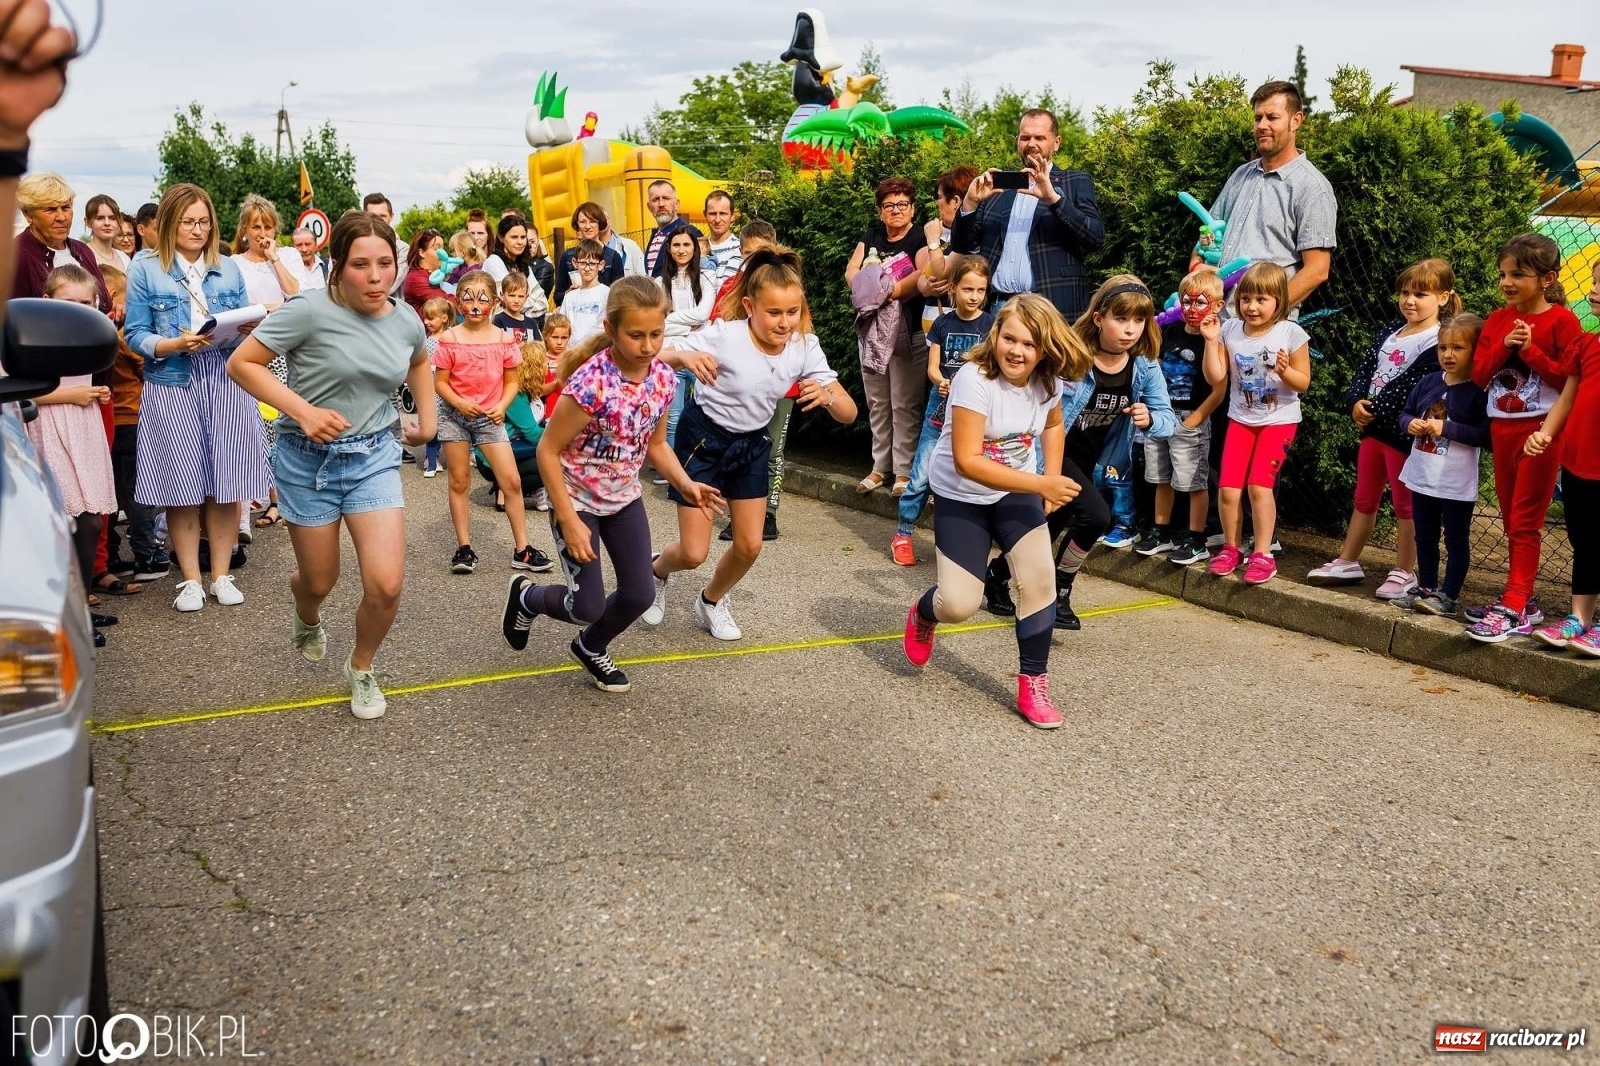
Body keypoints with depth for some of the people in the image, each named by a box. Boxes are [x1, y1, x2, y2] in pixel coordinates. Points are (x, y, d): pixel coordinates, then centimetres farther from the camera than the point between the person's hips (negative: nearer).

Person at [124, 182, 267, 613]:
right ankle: (190, 580, 13)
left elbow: (244, 325, 11)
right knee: (183, 486, 1)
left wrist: (247, 329, -12)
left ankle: (221, 575, 14)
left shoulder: (229, 268, 11)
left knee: (225, 483, 2)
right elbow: (136, 335, -2)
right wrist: (175, 344, -19)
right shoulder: (145, 269, 3)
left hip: (226, 382, 2)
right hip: (172, 385, -2)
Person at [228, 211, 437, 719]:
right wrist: (303, 410, -25)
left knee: (386, 585, -11)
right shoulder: (311, 310, -19)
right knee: (319, 581, 14)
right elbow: (240, 363, -16)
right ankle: (307, 618, 54)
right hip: (308, 457, -3)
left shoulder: (406, 320, -3)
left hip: (375, 455, 3)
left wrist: (427, 420, 16)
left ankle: (361, 668, 20)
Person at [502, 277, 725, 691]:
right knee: (589, 607, -4)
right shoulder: (591, 381, -29)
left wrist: (686, 485, -11)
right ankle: (525, 596, 31)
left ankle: (591, 648, 36)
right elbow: (548, 451, -22)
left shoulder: (663, 377, -10)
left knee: (640, 595, 4)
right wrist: (569, 521, -22)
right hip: (576, 498, -6)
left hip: (624, 498, 6)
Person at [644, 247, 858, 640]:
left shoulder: (805, 347, -16)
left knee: (749, 546, 4)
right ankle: (655, 570, 34)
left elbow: (849, 412, -16)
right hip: (703, 440, -4)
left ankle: (711, 602, 35)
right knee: (693, 553, -3)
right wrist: (686, 357, -49)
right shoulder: (724, 336, -28)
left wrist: (827, 396, -39)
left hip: (751, 445, 4)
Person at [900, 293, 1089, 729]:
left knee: (1039, 581, -12)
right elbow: (966, 461, -32)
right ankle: (923, 613, 29)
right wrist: (1040, 483, -33)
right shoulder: (975, 379, -28)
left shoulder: (1048, 382, -9)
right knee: (960, 605, -10)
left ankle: (1033, 686, 4)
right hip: (961, 496, -4)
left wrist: (1053, 482, 2)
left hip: (1016, 493, 5)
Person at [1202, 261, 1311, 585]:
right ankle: (1231, 548, 17)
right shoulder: (1230, 330, -3)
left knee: (1259, 485, -14)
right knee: (1228, 488, -3)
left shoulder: (1291, 333, -12)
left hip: (1279, 420, -4)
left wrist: (1285, 370, -27)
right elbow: (1216, 377, -5)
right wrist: (1210, 340, -13)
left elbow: (1303, 383, -7)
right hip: (1240, 419, 4)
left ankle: (1263, 555, -1)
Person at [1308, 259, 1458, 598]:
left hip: (1403, 432, -8)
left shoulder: (1436, 341, -12)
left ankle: (1404, 573, 11)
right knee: (1364, 499, 16)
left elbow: (1410, 386, -20)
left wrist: (1374, 408, -20)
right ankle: (1347, 562, 26)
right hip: (1372, 426, 8)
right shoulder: (1390, 332, 12)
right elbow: (1364, 369, 8)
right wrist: (1356, 402, -9)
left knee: (1404, 503, 2)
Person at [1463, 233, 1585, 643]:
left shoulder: (1562, 321, -8)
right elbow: (1479, 374, 3)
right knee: (1512, 521, 13)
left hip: (1540, 430, -6)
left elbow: (1569, 378, -14)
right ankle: (1522, 599, 23)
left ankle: (1514, 608, -6)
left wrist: (1531, 350, -20)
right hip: (1501, 428, 6)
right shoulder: (1497, 320, 8)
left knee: (1525, 523, -6)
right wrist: (1504, 346, -13)